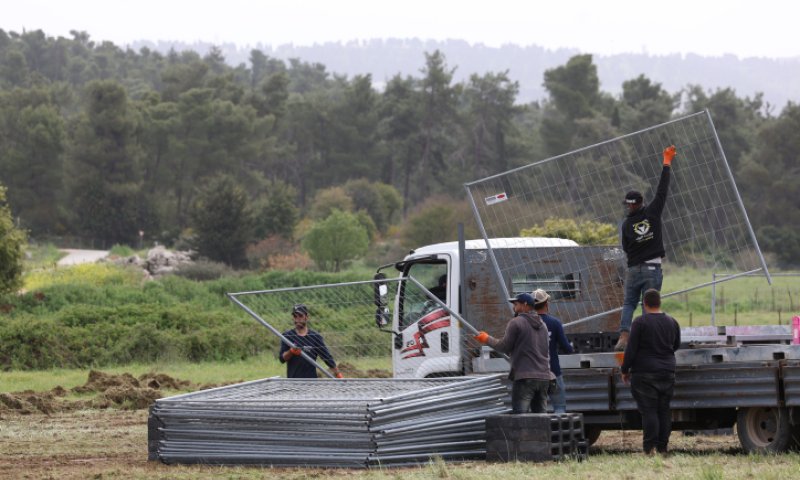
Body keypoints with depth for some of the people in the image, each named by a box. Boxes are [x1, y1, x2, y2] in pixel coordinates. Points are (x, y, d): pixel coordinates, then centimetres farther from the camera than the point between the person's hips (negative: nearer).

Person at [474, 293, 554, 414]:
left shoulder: (516, 322, -4)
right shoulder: (542, 324, 19)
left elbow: (504, 346, -4)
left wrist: (487, 339, 11)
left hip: (525, 376, -7)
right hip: (544, 376, 7)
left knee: (520, 417, -9)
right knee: (540, 414, 9)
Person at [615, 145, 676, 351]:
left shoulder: (626, 224, -1)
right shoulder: (652, 213, -5)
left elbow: (626, 249, 6)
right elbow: (662, 191, -1)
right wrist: (667, 162, 6)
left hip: (634, 270, 1)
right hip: (653, 269, -1)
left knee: (629, 303, 11)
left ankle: (624, 336, -7)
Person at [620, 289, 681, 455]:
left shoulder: (640, 322, -10)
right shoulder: (672, 322, 7)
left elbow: (631, 349, -11)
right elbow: (676, 345, 20)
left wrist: (625, 370, -1)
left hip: (645, 373, -5)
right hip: (667, 371, 5)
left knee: (648, 410, -6)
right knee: (664, 410, 9)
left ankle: (649, 447, -11)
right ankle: (662, 447, 8)